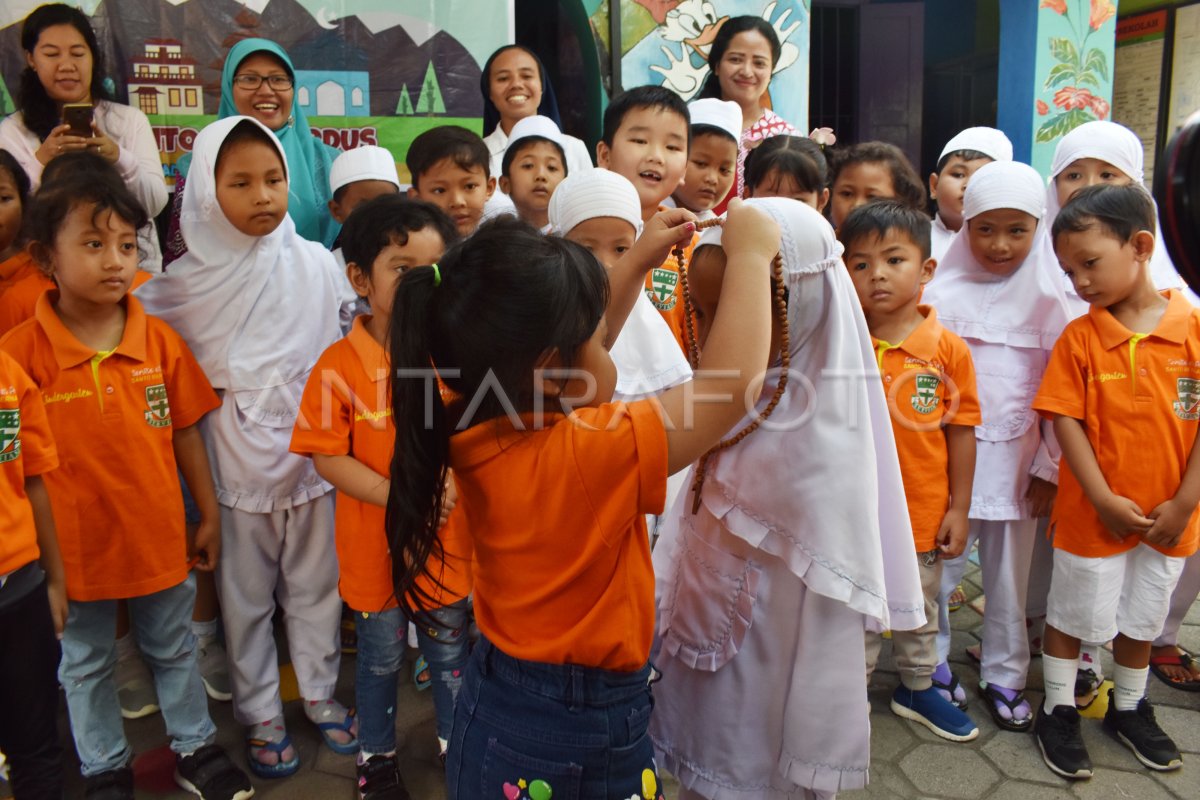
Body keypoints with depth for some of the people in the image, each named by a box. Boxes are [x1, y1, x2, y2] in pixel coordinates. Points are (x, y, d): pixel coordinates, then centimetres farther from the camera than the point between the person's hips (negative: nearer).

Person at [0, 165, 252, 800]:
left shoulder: (159, 340, -8)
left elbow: (184, 433, -1)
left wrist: (209, 517, 4)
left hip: (159, 537, 2)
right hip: (75, 546, -1)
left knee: (173, 649, 20)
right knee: (86, 664, 20)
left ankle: (195, 749, 41)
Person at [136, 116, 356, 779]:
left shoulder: (316, 264, -4)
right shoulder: (188, 281, -7)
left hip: (310, 451, 1)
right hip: (234, 461, -1)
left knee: (315, 586, 15)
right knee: (244, 594, 13)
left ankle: (320, 695, 35)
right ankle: (260, 715, 31)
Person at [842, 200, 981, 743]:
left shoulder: (949, 349, -9)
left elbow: (961, 432, -4)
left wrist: (958, 509, -3)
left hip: (924, 512, 1)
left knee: (919, 608, 22)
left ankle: (917, 688, 43)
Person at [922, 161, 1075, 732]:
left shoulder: (1049, 300, 1)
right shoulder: (941, 293, -2)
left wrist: (1049, 466, 0)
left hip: (1015, 459, 1)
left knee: (1009, 572, 11)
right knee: (938, 565, 6)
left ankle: (1004, 676, 27)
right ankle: (932, 663, 25)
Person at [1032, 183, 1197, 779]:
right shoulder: (1079, 337, -9)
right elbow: (1067, 422, -10)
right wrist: (1105, 500, -15)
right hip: (1093, 513, -1)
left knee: (1141, 617, 20)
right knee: (1073, 613, 12)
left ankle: (1129, 708, 41)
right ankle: (1058, 711, 30)